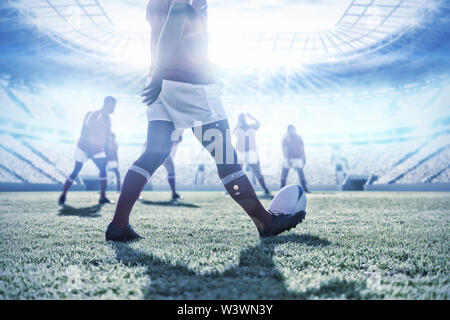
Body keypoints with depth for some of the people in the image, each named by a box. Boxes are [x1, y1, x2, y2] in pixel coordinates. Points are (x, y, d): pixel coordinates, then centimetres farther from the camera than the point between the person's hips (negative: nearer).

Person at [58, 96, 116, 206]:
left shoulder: (108, 119, 6)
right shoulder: (92, 114, -13)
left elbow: (107, 139, 10)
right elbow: (84, 132, -18)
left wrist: (107, 154, 5)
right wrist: (88, 147, -27)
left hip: (98, 149, 5)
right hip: (84, 146, -5)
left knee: (103, 169, -12)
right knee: (76, 171, -3)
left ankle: (103, 197, -9)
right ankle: (63, 195, 11)